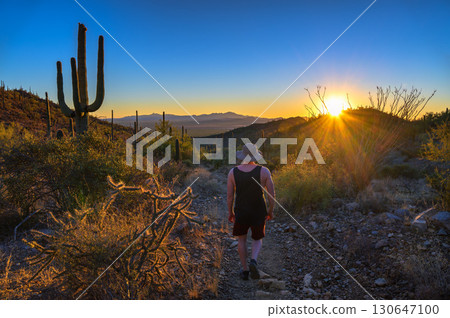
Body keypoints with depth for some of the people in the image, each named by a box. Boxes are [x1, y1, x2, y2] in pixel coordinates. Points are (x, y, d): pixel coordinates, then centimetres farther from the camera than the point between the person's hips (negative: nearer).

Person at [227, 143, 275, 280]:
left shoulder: (233, 172, -9)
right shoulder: (264, 171, -12)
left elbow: (229, 196, -6)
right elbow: (272, 194, -9)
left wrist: (230, 212, 9)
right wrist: (271, 211, 7)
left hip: (240, 213, 1)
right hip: (259, 212, 0)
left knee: (242, 239, 23)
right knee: (257, 240, 21)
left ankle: (245, 270, 24)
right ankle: (253, 261, -6)